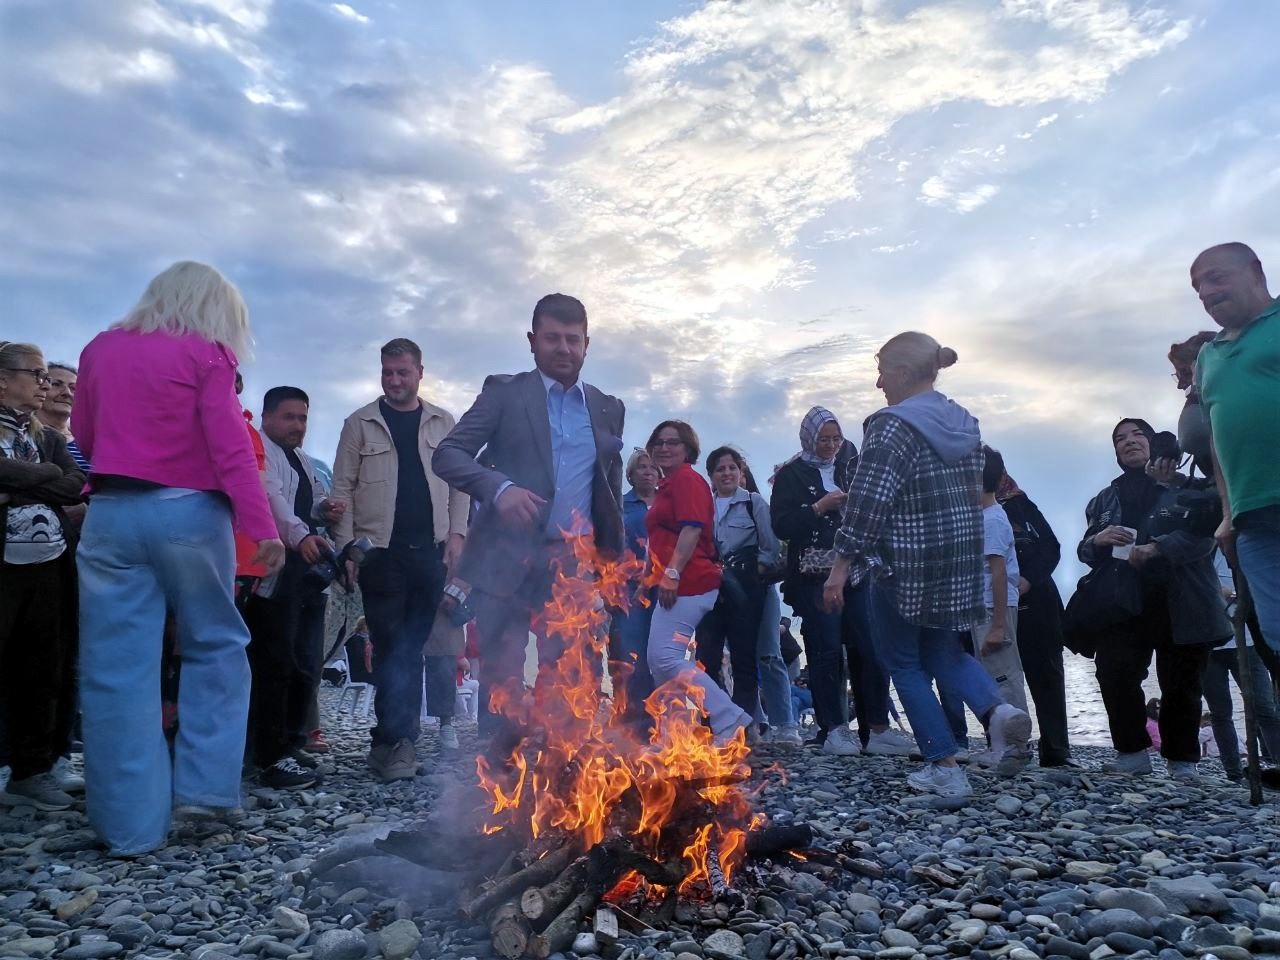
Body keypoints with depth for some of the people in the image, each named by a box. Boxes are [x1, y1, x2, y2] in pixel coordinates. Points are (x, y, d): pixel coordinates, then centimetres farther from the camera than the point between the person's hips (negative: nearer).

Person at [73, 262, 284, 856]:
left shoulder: (100, 349, 13)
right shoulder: (205, 354, -2)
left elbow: (83, 434, 22)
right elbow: (230, 446, -10)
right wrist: (262, 529, -12)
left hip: (110, 513, 4)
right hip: (187, 512, -4)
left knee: (117, 669, 4)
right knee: (215, 647, 12)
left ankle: (130, 825, 9)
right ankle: (204, 785, 8)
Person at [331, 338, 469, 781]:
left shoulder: (443, 423, 12)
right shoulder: (360, 424, 7)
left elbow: (460, 481, 11)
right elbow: (343, 488, 4)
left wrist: (456, 533, 0)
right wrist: (347, 546, -4)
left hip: (432, 549, 2)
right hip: (381, 551, -1)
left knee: (433, 643, 2)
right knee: (391, 647, 0)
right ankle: (397, 739, 7)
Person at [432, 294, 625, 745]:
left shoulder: (608, 409, 14)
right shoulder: (504, 392, 4)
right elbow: (448, 454, -4)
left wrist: (613, 562, 8)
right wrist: (499, 487, -22)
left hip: (577, 564, 3)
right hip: (510, 559, -2)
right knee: (502, 679, 3)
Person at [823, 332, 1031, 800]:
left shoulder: (892, 425, -15)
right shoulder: (965, 423, 10)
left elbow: (868, 502, -20)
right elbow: (973, 494, 16)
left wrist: (841, 566, -15)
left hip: (904, 565, -7)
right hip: (960, 563, 7)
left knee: (904, 663, 9)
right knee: (942, 651, 22)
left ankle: (945, 769, 9)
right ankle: (997, 709, -4)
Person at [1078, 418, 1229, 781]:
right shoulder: (1104, 500, 20)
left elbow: (1203, 534, -8)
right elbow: (1084, 551, 15)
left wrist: (1154, 549, -23)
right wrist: (1098, 540, -9)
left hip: (1180, 606, -2)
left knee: (1180, 685, 1)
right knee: (1113, 673, -13)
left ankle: (1182, 760, 15)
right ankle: (1132, 752, -2)